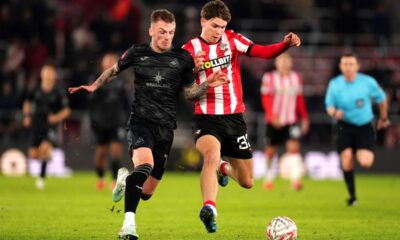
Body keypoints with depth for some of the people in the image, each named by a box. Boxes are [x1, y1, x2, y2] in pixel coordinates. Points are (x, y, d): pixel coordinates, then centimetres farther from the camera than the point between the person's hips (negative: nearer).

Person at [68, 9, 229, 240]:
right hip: (141, 120, -2)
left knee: (146, 192, 5)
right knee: (145, 163, -34)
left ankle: (126, 179, 43)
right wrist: (94, 86, 14)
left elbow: (190, 93, 9)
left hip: (165, 127, 2)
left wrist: (208, 85, -8)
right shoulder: (137, 53, 3)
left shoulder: (182, 58, 4)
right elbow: (114, 70, 22)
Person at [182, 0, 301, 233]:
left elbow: (264, 52, -6)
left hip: (234, 117, 3)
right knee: (212, 154, -37)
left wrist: (286, 44, -24)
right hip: (207, 117, -3)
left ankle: (224, 168, 44)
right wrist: (195, 68, -25)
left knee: (247, 182, 10)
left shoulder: (232, 39, 4)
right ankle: (209, 208, -48)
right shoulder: (190, 49, -1)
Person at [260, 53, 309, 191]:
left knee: (294, 147, -15)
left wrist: (304, 118, 15)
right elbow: (266, 98, -9)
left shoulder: (296, 78, 9)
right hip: (274, 121, -2)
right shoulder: (269, 78, -3)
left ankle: (295, 179, -20)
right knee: (271, 150, 8)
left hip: (291, 121, 2)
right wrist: (272, 115, -21)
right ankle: (268, 177, 27)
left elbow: (300, 100, 16)